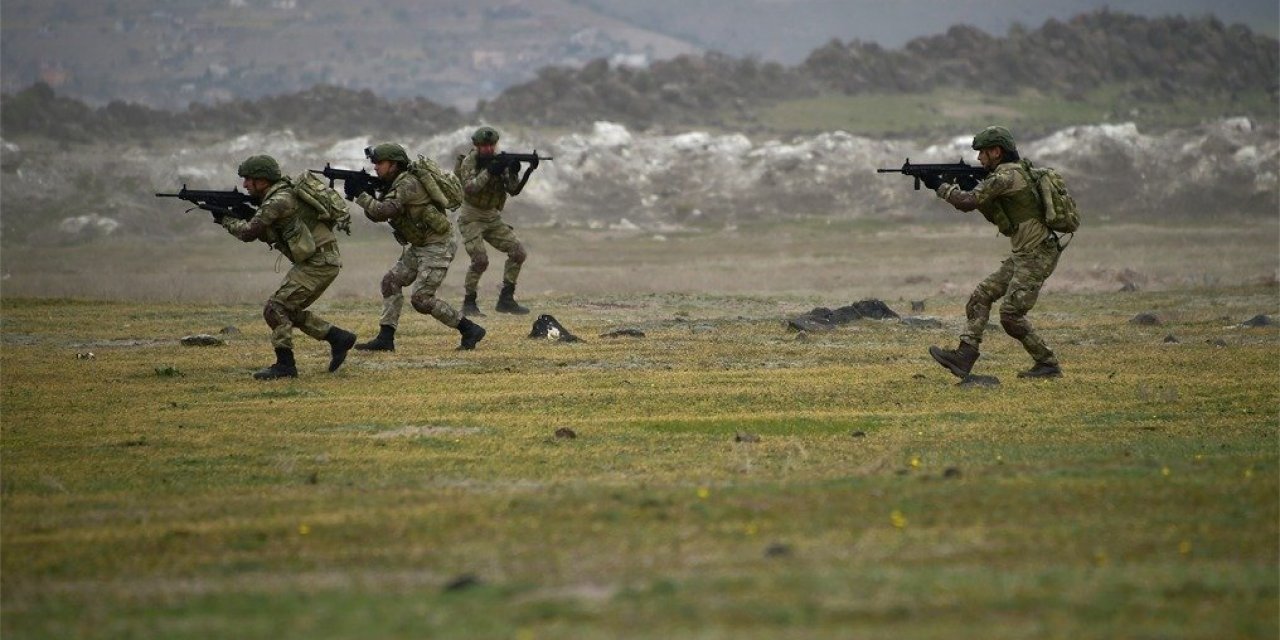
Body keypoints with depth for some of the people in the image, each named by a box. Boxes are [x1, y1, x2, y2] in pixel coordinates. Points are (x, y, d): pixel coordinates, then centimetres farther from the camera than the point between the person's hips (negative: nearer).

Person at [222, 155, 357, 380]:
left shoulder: (279, 200, -17)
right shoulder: (277, 196, 14)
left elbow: (249, 232, -19)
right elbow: (266, 235, 21)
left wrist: (226, 220, -1)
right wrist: (239, 214, 9)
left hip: (320, 263, -10)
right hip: (316, 261, 10)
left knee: (276, 308, -11)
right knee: (289, 310, 17)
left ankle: (285, 365, -8)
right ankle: (339, 338, 20)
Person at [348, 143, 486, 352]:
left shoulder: (408, 184, -21)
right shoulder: (395, 184, 10)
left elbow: (385, 211, -30)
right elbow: (376, 215, 9)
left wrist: (359, 194, -21)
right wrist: (366, 193, -7)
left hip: (437, 246, -10)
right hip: (418, 247, 10)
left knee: (421, 299, -12)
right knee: (391, 282, 4)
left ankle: (470, 330, -5)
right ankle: (385, 338, 6)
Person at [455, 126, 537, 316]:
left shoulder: (501, 161, 2)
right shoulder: (469, 161, -11)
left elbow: (513, 190, -5)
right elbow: (469, 188, -26)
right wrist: (489, 171, -32)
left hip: (493, 218, 6)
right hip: (472, 218, -6)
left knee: (518, 253, -5)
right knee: (480, 260, -20)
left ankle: (506, 300, 1)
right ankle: (469, 304, -5)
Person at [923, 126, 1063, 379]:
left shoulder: (1007, 175, -16)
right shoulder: (1014, 173, 15)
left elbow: (968, 202, -19)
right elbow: (997, 216, 21)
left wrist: (938, 185, -5)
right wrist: (970, 186, 10)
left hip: (1037, 256, -10)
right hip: (1023, 255, 10)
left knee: (1011, 315, -9)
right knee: (981, 296, 6)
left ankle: (1048, 364, 1)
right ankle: (964, 357, 1)